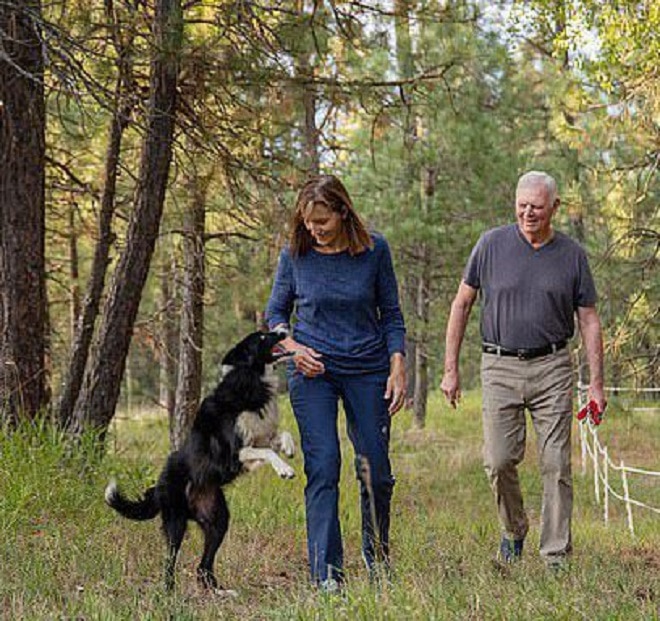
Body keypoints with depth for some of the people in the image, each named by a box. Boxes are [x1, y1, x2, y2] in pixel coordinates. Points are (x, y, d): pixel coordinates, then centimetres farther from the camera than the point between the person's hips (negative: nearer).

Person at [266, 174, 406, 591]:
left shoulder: (374, 250, -5)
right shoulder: (296, 254, -4)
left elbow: (391, 314, 3)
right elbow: (276, 311, 8)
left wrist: (398, 368, -5)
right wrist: (292, 347, -10)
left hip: (367, 369, 1)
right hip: (313, 370, -1)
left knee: (376, 471, 6)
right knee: (323, 467, -10)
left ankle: (377, 552, 32)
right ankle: (326, 572, -7)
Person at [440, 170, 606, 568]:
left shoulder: (572, 255, 4)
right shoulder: (492, 245, 2)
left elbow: (589, 320, 8)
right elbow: (462, 304, 7)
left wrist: (596, 383, 1)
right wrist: (451, 369, 3)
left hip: (552, 368, 0)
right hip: (501, 367, 0)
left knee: (556, 464, -3)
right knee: (499, 461, -4)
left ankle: (557, 557, 5)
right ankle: (513, 529, 24)